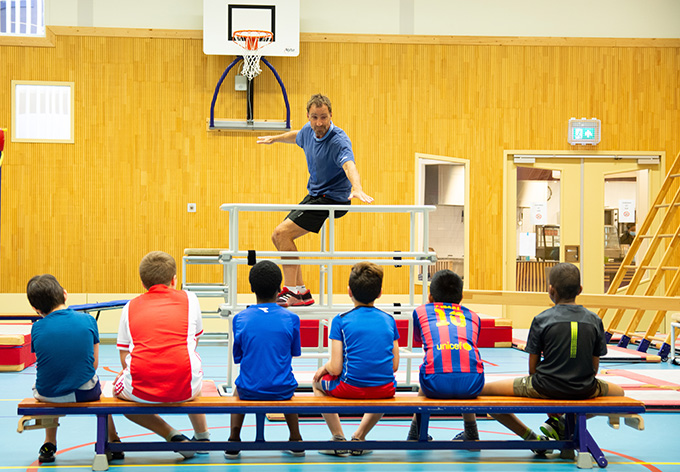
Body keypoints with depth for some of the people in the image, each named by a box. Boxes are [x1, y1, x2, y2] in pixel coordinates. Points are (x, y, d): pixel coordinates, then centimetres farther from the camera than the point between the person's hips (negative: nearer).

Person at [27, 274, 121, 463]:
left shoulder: (37, 328, -7)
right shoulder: (87, 320, -6)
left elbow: (44, 364, 3)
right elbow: (94, 364, 2)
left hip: (47, 395, 1)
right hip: (84, 392, 0)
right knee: (100, 388, 36)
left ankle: (49, 444, 39)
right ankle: (114, 443, 41)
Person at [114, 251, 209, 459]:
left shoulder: (130, 306, 14)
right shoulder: (188, 299, 13)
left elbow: (124, 356, 13)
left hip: (140, 390, -2)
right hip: (185, 388, 2)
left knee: (118, 388, 31)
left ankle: (172, 435, 15)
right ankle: (202, 436, 47)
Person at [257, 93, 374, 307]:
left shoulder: (338, 140, -25)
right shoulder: (309, 130, -1)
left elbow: (349, 165, -44)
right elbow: (297, 136, 25)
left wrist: (357, 188, -63)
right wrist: (274, 138, 41)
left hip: (332, 199, -9)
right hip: (314, 195, 9)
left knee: (282, 233, -18)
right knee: (280, 236, 9)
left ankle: (292, 291, -11)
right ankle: (302, 293, 14)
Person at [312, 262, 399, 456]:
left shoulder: (341, 321, -5)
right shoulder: (389, 320, 6)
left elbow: (335, 369, -9)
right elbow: (394, 366, 7)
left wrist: (324, 367, 13)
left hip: (351, 388, -3)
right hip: (385, 390, 3)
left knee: (318, 382, 29)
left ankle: (339, 438, 18)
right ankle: (359, 437, 26)